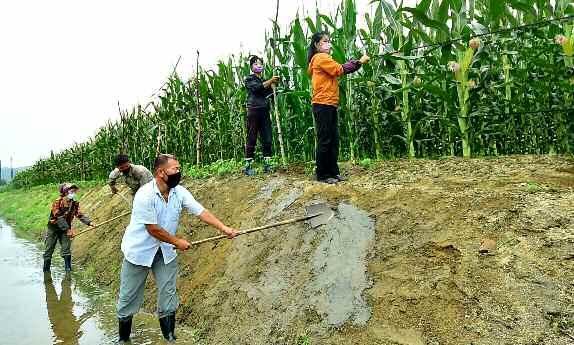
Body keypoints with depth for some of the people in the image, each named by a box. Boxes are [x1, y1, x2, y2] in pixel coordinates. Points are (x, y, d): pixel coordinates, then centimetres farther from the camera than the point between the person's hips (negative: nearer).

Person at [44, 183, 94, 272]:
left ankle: (68, 269, 8)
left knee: (66, 250, 0)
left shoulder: (75, 203, -2)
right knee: (49, 250, 6)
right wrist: (68, 229, -27)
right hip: (53, 228, -4)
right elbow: (59, 217, -23)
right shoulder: (58, 202, -18)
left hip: (65, 229, 4)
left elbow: (80, 215, -7)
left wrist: (89, 222, -24)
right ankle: (46, 270, 21)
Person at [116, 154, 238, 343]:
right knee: (129, 297, 9)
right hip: (139, 250, -5)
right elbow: (153, 229, -23)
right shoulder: (145, 195, -26)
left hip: (166, 251, 5)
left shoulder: (180, 192, -8)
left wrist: (224, 228, -21)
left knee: (168, 295, 9)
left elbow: (201, 212, -11)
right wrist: (177, 242, -13)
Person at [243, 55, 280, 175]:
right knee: (251, 139, -6)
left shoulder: (264, 81, 25)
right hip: (253, 111, -5)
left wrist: (274, 84, -2)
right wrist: (270, 81, -16)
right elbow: (257, 87, -12)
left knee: (267, 139, 0)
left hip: (265, 112, 6)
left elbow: (270, 94, 13)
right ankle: (248, 166, -4)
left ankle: (267, 164, 4)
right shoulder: (249, 79, 8)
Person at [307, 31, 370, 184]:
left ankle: (333, 172, 16)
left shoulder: (324, 59, 25)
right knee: (325, 140, -5)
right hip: (323, 104, -10)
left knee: (333, 140, 10)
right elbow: (340, 69, -13)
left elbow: (339, 69, 15)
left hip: (329, 105, 10)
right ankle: (322, 174, 2)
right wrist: (359, 62, -8)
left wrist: (358, 62, 7)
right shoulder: (320, 57, -6)